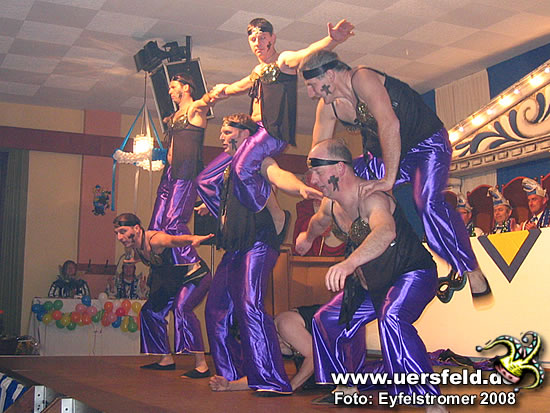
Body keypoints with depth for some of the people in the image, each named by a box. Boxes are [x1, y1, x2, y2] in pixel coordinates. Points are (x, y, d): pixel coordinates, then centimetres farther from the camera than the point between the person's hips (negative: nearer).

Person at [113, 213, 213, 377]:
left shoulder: (155, 239, -32)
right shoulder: (135, 247, -4)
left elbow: (176, 240, -55)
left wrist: (194, 239, -74)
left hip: (197, 275, -10)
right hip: (174, 282, 10)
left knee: (181, 307, -33)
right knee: (151, 311, 13)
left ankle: (201, 365, -32)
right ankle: (166, 359, 27)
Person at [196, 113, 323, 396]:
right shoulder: (230, 168, 23)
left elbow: (278, 175, -25)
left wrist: (301, 187, -42)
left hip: (258, 243, -9)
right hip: (234, 249, 9)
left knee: (250, 306, -23)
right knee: (216, 310, 8)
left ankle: (272, 381, -23)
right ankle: (233, 375, 20)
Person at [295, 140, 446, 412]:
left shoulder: (372, 198, -31)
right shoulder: (331, 205, -3)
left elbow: (385, 231, -55)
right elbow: (320, 220, 24)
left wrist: (349, 263, -71)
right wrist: (308, 237, 45)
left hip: (413, 274, -9)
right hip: (374, 282, 9)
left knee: (391, 319, -38)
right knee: (327, 321, 14)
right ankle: (348, 385, 33)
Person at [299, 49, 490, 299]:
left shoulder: (362, 79, -28)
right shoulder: (328, 107, -4)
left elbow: (389, 124, -39)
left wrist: (389, 179, -41)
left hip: (427, 143, -8)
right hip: (382, 153, 8)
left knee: (428, 203, -31)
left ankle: (472, 272, -20)